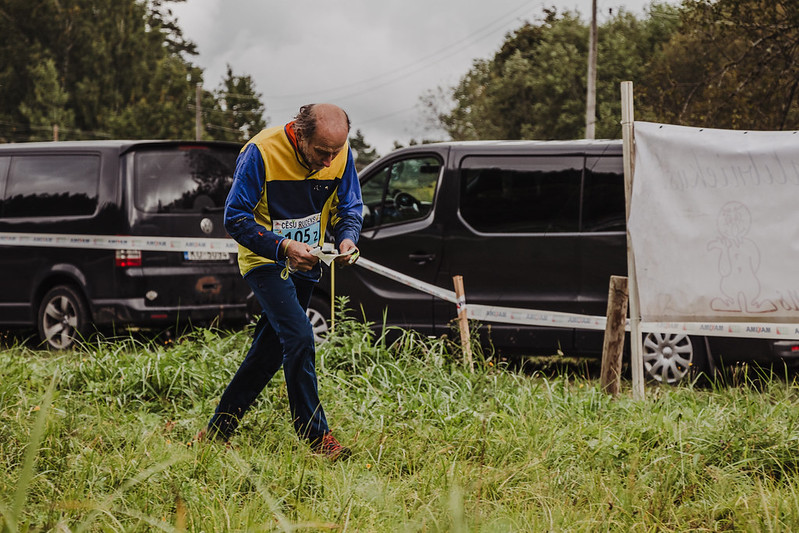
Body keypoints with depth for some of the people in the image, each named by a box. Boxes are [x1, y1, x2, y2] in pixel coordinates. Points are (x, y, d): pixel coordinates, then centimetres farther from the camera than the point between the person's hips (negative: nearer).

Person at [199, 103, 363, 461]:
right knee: (299, 337, -20)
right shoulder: (261, 153, -24)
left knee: (270, 350, 9)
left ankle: (217, 431, 21)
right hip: (265, 260, -6)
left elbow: (349, 207, 3)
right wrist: (282, 247, -32)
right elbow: (235, 218, -21)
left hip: (303, 262, 6)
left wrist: (347, 238, -19)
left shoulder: (340, 153, -9)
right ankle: (315, 438, -13)